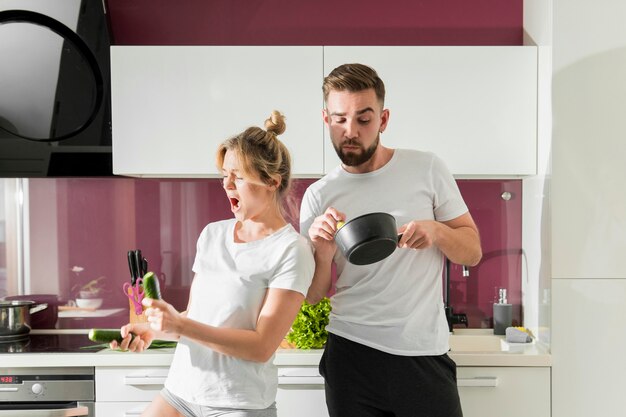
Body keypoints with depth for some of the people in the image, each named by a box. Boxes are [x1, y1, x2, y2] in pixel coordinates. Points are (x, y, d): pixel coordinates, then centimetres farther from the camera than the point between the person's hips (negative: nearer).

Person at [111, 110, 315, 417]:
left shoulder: (291, 251, -12)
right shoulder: (212, 234, 7)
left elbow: (262, 347, -16)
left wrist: (181, 326, -22)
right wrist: (152, 330, -5)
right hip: (180, 391, 5)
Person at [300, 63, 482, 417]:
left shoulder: (427, 169, 0)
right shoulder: (319, 195, 2)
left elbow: (473, 252, 3)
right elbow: (311, 296, 3)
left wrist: (436, 231, -17)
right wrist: (323, 254, -17)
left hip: (425, 353, -1)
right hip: (351, 355, 1)